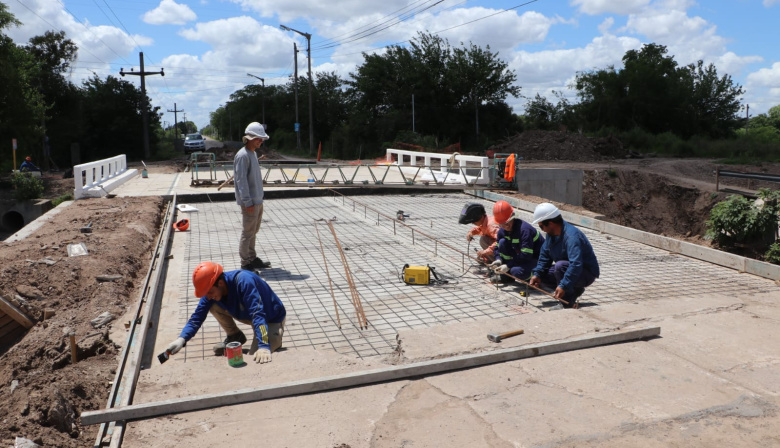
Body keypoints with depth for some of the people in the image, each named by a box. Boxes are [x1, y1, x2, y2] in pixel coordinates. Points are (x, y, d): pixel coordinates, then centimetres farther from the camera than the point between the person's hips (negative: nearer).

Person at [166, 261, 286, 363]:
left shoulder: (243, 281, -36)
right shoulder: (211, 289, -14)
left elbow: (258, 314, -41)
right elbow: (197, 317, -11)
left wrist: (264, 347, -50)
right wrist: (181, 339, -28)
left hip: (273, 319, -6)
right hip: (248, 315, 7)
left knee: (256, 358, -22)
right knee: (214, 306, -9)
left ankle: (275, 339, 8)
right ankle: (234, 337, 13)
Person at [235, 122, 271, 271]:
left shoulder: (253, 153, 14)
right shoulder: (242, 155, -16)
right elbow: (241, 180, -19)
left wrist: (258, 199, 18)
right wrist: (247, 202, -21)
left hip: (258, 201, 9)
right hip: (250, 202, -9)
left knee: (253, 231, 17)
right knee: (248, 233, -2)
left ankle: (252, 259, 27)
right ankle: (245, 263, 5)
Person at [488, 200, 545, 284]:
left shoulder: (524, 229, -30)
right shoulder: (503, 230, -5)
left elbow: (526, 255, -33)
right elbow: (498, 248, 3)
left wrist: (508, 265, -33)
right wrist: (498, 260, -19)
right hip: (522, 256, 8)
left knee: (517, 272, -35)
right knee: (503, 242, -13)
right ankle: (506, 276, -4)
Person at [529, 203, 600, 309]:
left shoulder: (571, 236, -30)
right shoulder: (551, 234, -1)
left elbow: (576, 264, -39)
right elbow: (545, 255, 7)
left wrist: (563, 286, -43)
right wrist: (537, 274, -7)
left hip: (587, 274, -9)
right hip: (568, 270, 9)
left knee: (560, 266, -35)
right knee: (541, 274, -1)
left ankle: (567, 302, -19)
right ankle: (575, 290, 9)